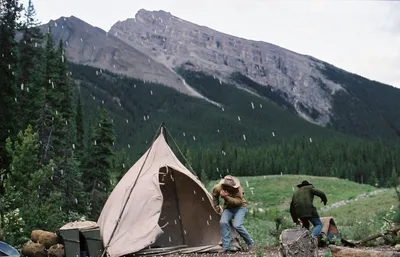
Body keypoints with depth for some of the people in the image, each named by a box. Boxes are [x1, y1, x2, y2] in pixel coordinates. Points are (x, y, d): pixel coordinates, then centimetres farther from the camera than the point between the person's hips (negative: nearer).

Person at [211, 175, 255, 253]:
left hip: (239, 208, -4)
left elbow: (238, 201, -33)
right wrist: (216, 206, 11)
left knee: (237, 225, -26)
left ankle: (250, 243, -3)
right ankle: (226, 246, -15)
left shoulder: (238, 189, -27)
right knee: (223, 222, -25)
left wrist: (226, 197, -42)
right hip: (228, 208, 4)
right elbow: (214, 194, 5)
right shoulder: (219, 187, -17)